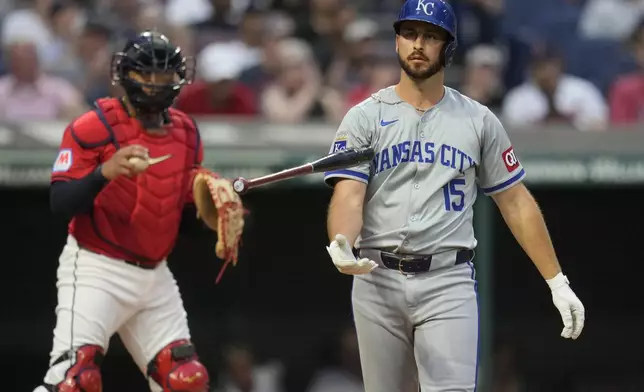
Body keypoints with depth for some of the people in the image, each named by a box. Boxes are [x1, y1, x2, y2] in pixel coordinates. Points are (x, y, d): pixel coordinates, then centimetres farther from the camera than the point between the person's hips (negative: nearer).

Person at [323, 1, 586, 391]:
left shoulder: (479, 121, 9)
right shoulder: (364, 118, 5)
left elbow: (516, 202, 11)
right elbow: (348, 196, -7)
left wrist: (557, 282, 5)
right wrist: (341, 244, -30)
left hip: (449, 284, -1)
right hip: (377, 281, 1)